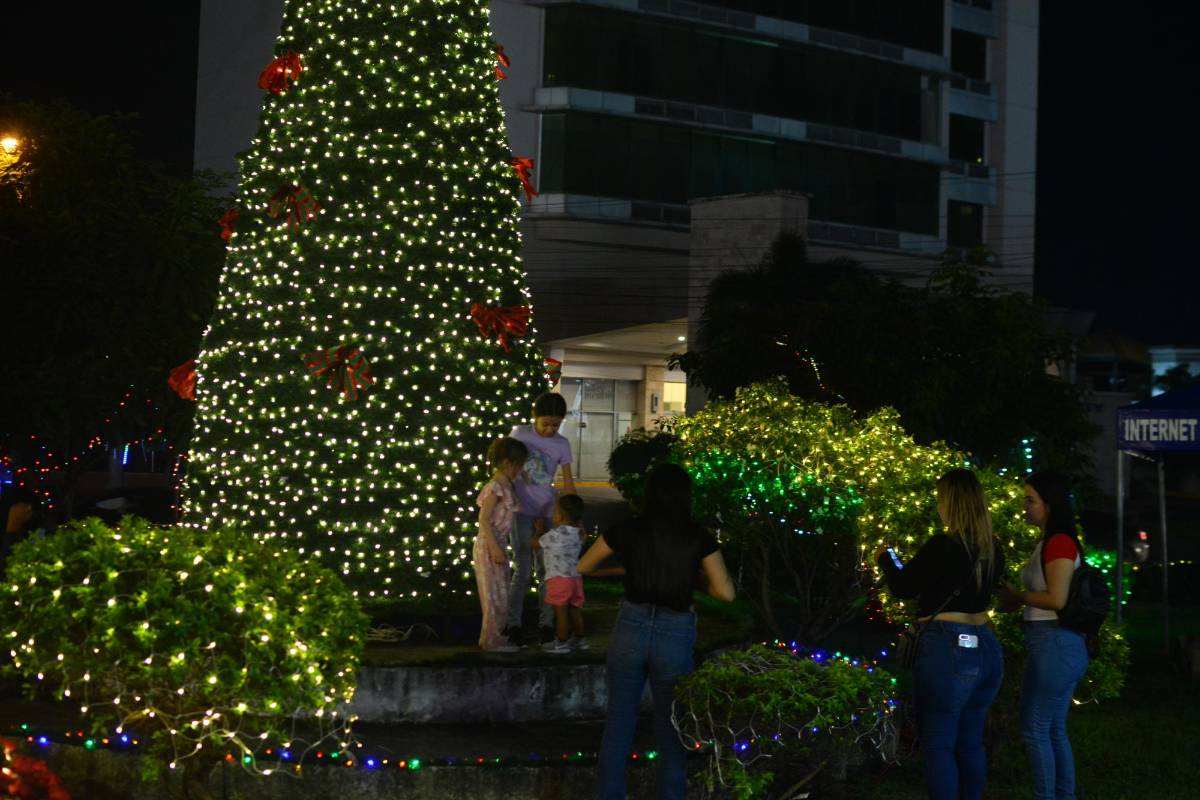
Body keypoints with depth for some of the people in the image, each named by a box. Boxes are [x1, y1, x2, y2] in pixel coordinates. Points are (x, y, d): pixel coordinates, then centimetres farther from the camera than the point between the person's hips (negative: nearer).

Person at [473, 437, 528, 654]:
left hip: (498, 544, 9)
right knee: (495, 593, -3)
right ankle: (492, 640, 3)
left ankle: (494, 637, 23)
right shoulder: (496, 487, -17)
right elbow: (484, 519, -21)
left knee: (499, 593, 15)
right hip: (489, 545, -9)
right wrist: (494, 547, -24)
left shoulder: (506, 487, 12)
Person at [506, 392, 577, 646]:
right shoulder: (519, 434, -5)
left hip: (548, 512, 2)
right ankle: (513, 623, 3)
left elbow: (568, 482, 5)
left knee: (546, 568, 6)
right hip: (522, 511, -2)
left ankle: (546, 622, 14)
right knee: (523, 570, -6)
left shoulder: (562, 444, 1)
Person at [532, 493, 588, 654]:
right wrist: (544, 532, 30)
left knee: (561, 611, -2)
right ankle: (579, 639, 22)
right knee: (575, 610, 14)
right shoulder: (578, 534, 8)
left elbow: (535, 544, 0)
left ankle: (561, 641, 2)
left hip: (559, 579, -7)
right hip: (575, 577, 7)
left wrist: (538, 530, 16)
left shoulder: (555, 535, -15)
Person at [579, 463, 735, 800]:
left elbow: (584, 568, 11)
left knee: (618, 725, 12)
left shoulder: (625, 531, -4)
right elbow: (726, 593, -4)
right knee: (671, 731, 12)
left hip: (631, 630, 1)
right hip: (675, 636, -1)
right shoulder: (699, 538, -6)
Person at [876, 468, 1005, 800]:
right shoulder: (992, 549, 7)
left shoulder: (942, 546, -14)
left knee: (938, 744, 0)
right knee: (970, 742, 14)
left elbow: (903, 587, -3)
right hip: (985, 647, 7)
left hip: (947, 648, -7)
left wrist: (885, 559, 18)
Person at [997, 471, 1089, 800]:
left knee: (1035, 729, -4)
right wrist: (1018, 600, 8)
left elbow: (1057, 599, -21)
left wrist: (1017, 596, -8)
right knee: (1054, 730, 13)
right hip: (1058, 644, 10)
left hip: (1054, 644, -10)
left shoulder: (1059, 542, -15)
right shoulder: (1049, 542, 15)